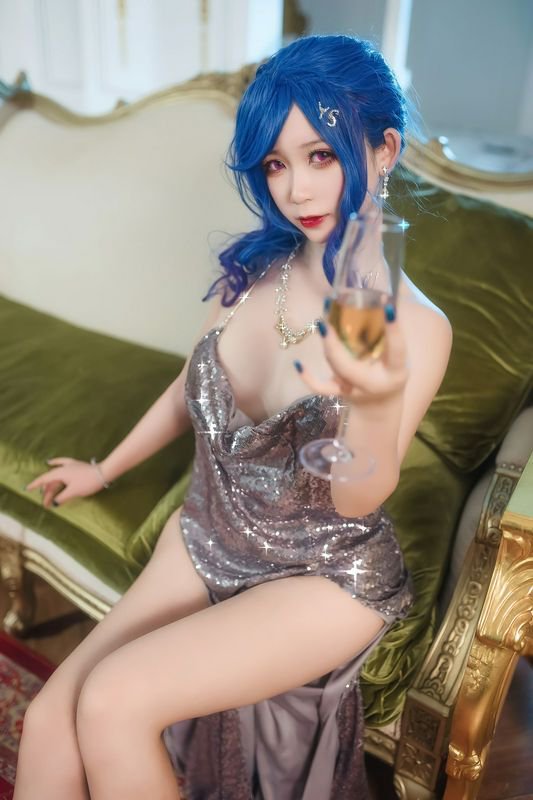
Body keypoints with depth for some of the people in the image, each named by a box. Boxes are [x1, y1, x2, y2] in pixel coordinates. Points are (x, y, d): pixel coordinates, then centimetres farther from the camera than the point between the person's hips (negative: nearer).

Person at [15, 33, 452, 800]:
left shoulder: (416, 327, -18)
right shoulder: (250, 267, -5)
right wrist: (105, 469, 23)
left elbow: (359, 500, -19)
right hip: (205, 541, 5)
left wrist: (376, 402, -42)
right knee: (49, 726, -10)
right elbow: (192, 388, 11)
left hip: (325, 577, -4)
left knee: (113, 702, -21)